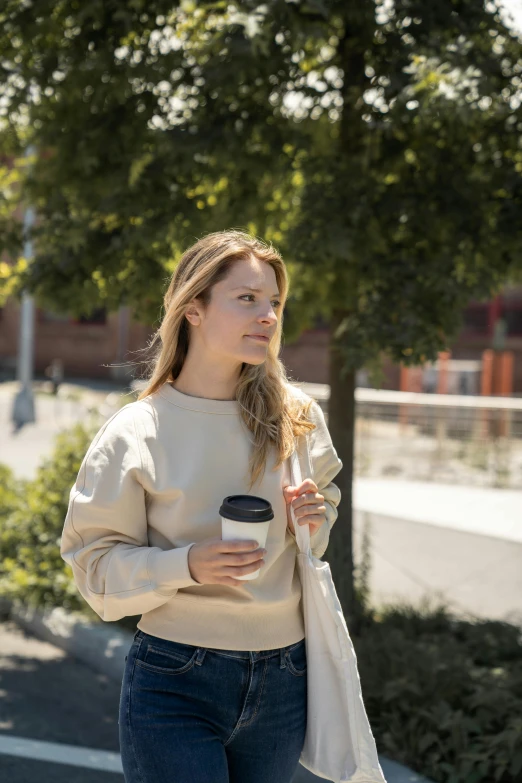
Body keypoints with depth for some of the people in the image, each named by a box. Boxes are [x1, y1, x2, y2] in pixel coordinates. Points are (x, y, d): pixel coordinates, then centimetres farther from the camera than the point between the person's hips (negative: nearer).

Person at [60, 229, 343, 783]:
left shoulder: (298, 416, 1)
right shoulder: (136, 432, -8)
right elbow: (97, 567, -6)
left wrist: (316, 522, -6)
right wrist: (187, 566, -23)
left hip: (282, 683, 4)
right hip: (175, 687, -3)